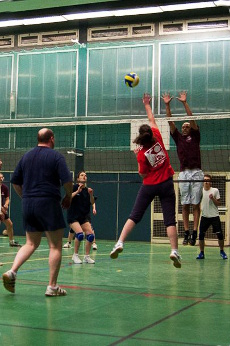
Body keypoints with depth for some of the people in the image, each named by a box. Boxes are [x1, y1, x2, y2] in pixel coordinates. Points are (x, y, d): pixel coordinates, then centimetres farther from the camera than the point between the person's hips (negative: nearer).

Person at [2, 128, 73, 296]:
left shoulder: (26, 156, 12)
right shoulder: (56, 156, -4)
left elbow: (15, 182, 14)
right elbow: (67, 180, -12)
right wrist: (68, 197, 4)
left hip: (28, 204, 6)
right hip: (49, 203, -6)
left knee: (31, 244, 15)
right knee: (56, 245, 3)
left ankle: (12, 271, -6)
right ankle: (52, 286, 2)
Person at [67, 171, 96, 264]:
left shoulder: (87, 190, 9)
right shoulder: (74, 187, -5)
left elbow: (92, 203, 4)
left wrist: (91, 195, -14)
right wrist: (77, 191, -26)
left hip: (84, 216, 5)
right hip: (73, 216, -5)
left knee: (90, 234, -11)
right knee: (80, 234, -25)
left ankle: (86, 256, 4)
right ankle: (75, 255, -7)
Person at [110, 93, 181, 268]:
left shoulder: (142, 154, -11)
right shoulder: (158, 138, -5)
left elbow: (143, 175, -1)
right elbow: (152, 120, 12)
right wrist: (147, 104, 23)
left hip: (149, 186, -2)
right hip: (166, 184, 2)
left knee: (134, 216, 4)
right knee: (170, 219, 0)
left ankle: (120, 242, -5)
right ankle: (174, 250, -8)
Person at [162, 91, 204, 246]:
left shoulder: (195, 137, 9)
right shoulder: (178, 137, 15)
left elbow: (192, 119, -3)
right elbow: (170, 122, 8)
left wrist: (184, 103, -9)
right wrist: (167, 105, -1)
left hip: (196, 173, -3)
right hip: (183, 174, 3)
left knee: (195, 204, -3)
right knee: (185, 205, 2)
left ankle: (195, 232, -5)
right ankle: (186, 233, 4)